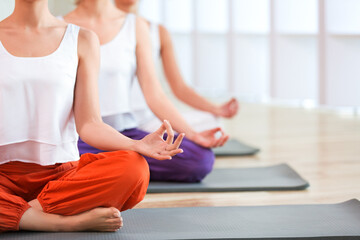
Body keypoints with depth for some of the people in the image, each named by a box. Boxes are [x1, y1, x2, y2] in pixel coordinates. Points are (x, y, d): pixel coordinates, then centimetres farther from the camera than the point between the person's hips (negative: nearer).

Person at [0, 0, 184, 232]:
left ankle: (36, 207, -20)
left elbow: (88, 124, 2)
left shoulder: (83, 40, 9)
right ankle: (73, 220, -24)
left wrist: (136, 145, -17)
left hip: (61, 171, 1)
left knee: (133, 168, -29)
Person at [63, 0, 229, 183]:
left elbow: (155, 96, 3)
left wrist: (193, 134, -10)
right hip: (77, 134, -2)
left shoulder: (136, 26, 7)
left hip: (123, 130, 3)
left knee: (202, 158, -23)